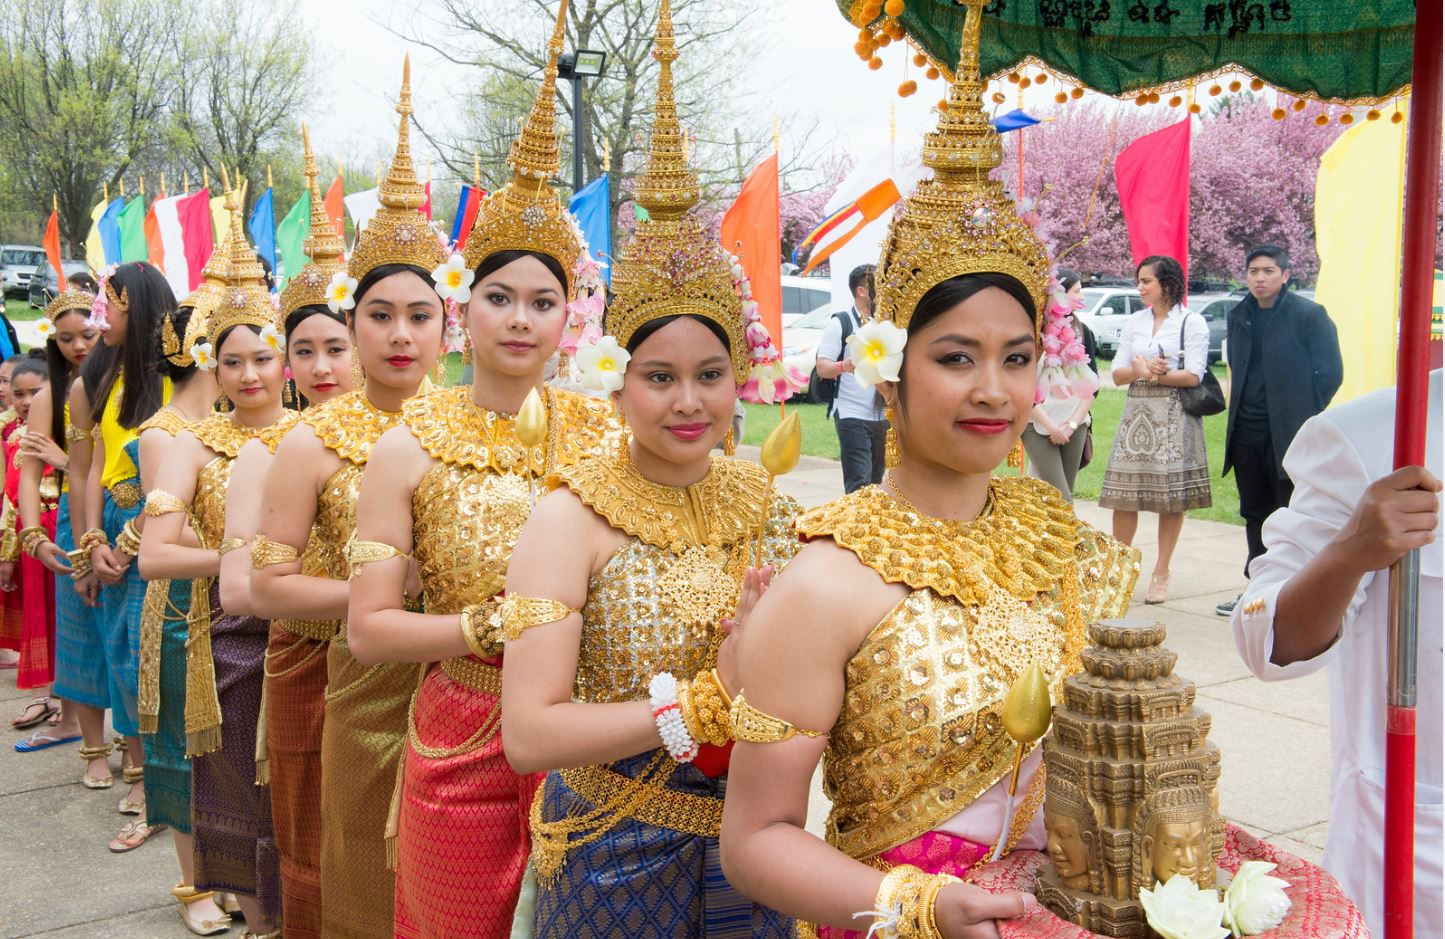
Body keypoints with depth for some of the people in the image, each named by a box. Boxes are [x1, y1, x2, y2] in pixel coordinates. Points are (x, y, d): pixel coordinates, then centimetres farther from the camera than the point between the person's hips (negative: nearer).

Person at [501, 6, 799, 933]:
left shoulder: (766, 501, -2)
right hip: (616, 852, -3)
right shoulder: (574, 518, -15)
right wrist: (706, 700, -23)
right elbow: (529, 732, -22)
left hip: (743, 845, 4)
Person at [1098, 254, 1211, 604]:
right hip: (1137, 414, 4)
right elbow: (1117, 374, 9)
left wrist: (1147, 373, -8)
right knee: (1123, 495, 2)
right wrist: (1140, 370, -11)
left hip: (1174, 416, -4)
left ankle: (1161, 574, 8)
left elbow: (1193, 375, -10)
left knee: (1172, 496, 0)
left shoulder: (1192, 323, -2)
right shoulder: (1134, 322, 13)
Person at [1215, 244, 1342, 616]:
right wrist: (1240, 410, 12)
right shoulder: (1239, 316, 11)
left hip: (1289, 434, -6)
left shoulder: (1309, 315, -7)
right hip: (1247, 433, 6)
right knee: (1255, 515, 12)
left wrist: (1302, 416, -5)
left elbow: (1330, 373, -7)